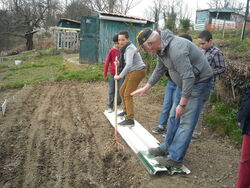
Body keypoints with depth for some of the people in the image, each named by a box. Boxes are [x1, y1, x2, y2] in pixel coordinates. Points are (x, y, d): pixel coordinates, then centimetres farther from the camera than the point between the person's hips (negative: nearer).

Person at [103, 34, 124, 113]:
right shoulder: (112, 51, -6)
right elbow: (107, 62, -1)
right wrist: (105, 72, 1)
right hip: (113, 74, -1)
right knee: (111, 91, 6)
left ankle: (118, 104, 25)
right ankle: (110, 106, 18)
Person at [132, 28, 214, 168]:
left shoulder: (176, 48, -30)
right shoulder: (162, 48, 1)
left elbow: (188, 77, -31)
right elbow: (159, 70, 16)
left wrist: (182, 104, -24)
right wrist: (145, 88, 21)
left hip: (199, 82, -9)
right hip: (187, 83, 10)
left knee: (186, 122, -7)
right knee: (175, 117, 13)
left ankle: (175, 159, 1)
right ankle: (166, 148, 26)